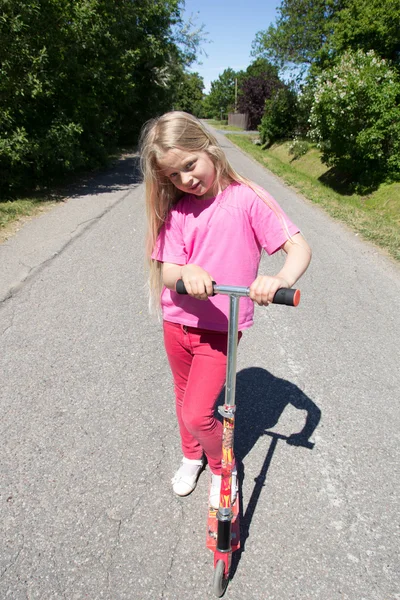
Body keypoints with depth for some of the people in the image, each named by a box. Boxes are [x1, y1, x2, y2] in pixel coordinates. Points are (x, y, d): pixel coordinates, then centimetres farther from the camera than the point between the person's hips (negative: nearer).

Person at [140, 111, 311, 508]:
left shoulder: (246, 199, -12)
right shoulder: (176, 210, -2)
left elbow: (299, 247, -16)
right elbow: (166, 271, -9)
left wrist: (280, 278, -37)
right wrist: (186, 272, -33)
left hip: (220, 328, -4)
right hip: (177, 322, 5)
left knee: (196, 412, -6)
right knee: (184, 398, 21)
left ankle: (223, 466, 28)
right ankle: (192, 457, 51)